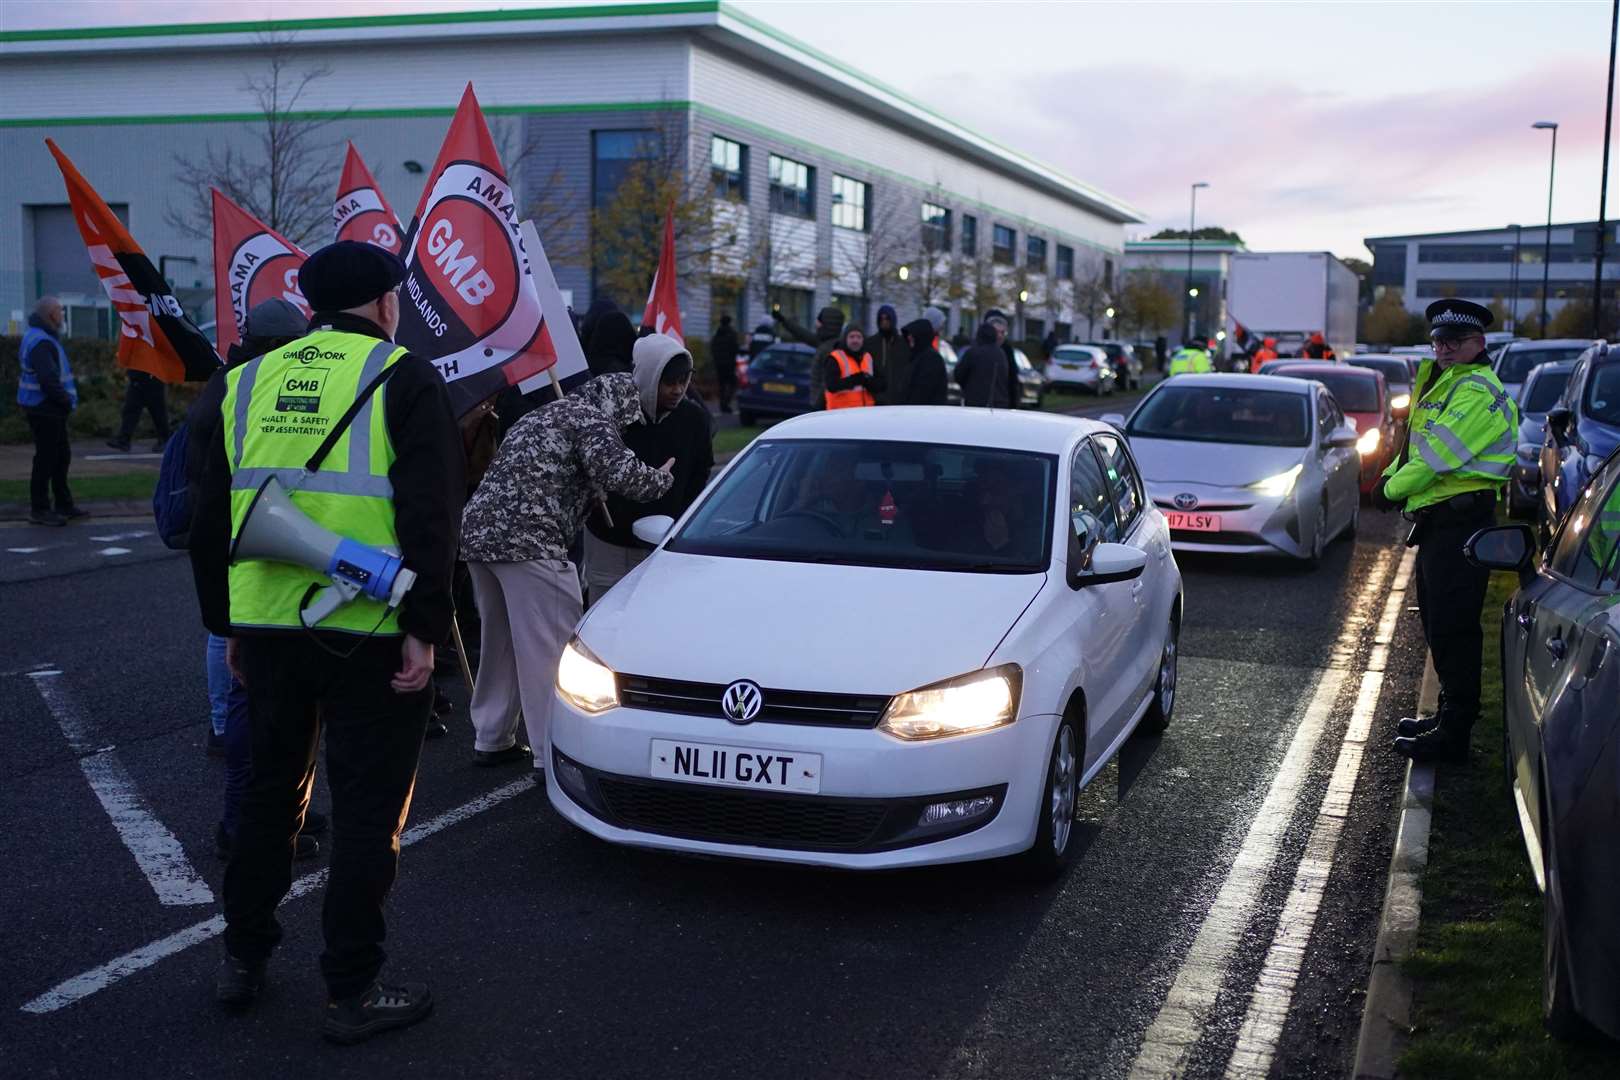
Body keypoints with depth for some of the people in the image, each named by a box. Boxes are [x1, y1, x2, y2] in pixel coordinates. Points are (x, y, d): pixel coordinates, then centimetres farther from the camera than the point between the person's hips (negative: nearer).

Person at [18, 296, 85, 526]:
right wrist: (67, 401, -15)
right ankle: (39, 510, 3)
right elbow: (48, 380, -27)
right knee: (46, 459, -4)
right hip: (44, 409, -11)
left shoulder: (41, 337, 15)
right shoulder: (41, 343, -20)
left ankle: (64, 505, 25)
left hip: (50, 410, 11)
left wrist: (66, 400, 10)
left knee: (61, 456, 17)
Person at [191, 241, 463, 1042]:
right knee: (368, 807, 4)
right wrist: (424, 629, -11)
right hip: (369, 635, -5)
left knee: (271, 790, 20)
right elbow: (428, 518, -13)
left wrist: (227, 623, 22)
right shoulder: (403, 379, -4)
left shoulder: (247, 382, 11)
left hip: (266, 627, 5)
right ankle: (352, 991, 10)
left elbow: (210, 520, 15)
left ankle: (242, 960, 31)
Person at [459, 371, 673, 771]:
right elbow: (617, 472, -16)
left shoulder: (543, 416, 28)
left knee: (499, 641, 21)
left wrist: (596, 505, 34)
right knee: (549, 647, -5)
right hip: (529, 539, -9)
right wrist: (659, 479, 2)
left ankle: (491, 739, 30)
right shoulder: (592, 420, -1)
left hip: (477, 529, 9)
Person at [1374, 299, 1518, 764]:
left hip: (1460, 520, -11)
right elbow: (1415, 445, 24)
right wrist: (1390, 478, 5)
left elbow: (1437, 454, -20)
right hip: (1438, 521, 11)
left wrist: (1392, 489, -8)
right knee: (1437, 624, 17)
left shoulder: (1475, 390, -14)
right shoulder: (1440, 383, 19)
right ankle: (1450, 713, 29)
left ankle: (1453, 734, -5)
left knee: (1452, 628, -9)